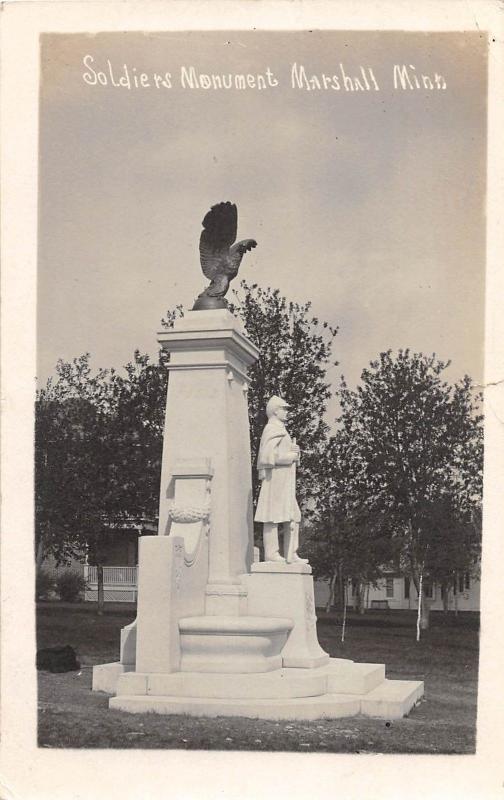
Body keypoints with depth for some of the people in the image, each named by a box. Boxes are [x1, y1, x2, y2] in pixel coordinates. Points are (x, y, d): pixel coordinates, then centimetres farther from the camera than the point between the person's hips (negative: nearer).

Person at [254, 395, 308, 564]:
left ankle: (291, 555, 9)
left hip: (285, 483, 11)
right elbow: (268, 455, -21)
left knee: (293, 518, 8)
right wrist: (291, 456, -12)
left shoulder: (279, 430, 23)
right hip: (276, 478, -11)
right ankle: (271, 553, -7)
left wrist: (292, 450, 8)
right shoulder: (273, 429, -10)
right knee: (273, 517, -8)